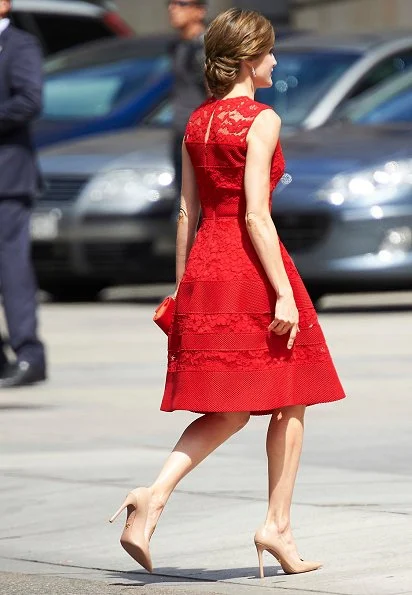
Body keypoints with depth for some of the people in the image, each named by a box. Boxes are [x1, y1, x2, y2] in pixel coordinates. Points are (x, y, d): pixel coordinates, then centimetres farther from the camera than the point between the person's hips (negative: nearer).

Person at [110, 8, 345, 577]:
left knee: (229, 410, 10)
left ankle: (154, 496, -10)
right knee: (290, 401, 8)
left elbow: (188, 214, 12)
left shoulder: (197, 122, 11)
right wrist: (285, 291, -17)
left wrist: (182, 286, 17)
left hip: (205, 268, 7)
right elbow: (255, 214, -17)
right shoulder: (262, 120, -10)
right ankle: (278, 526, 9)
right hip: (252, 266, -7)